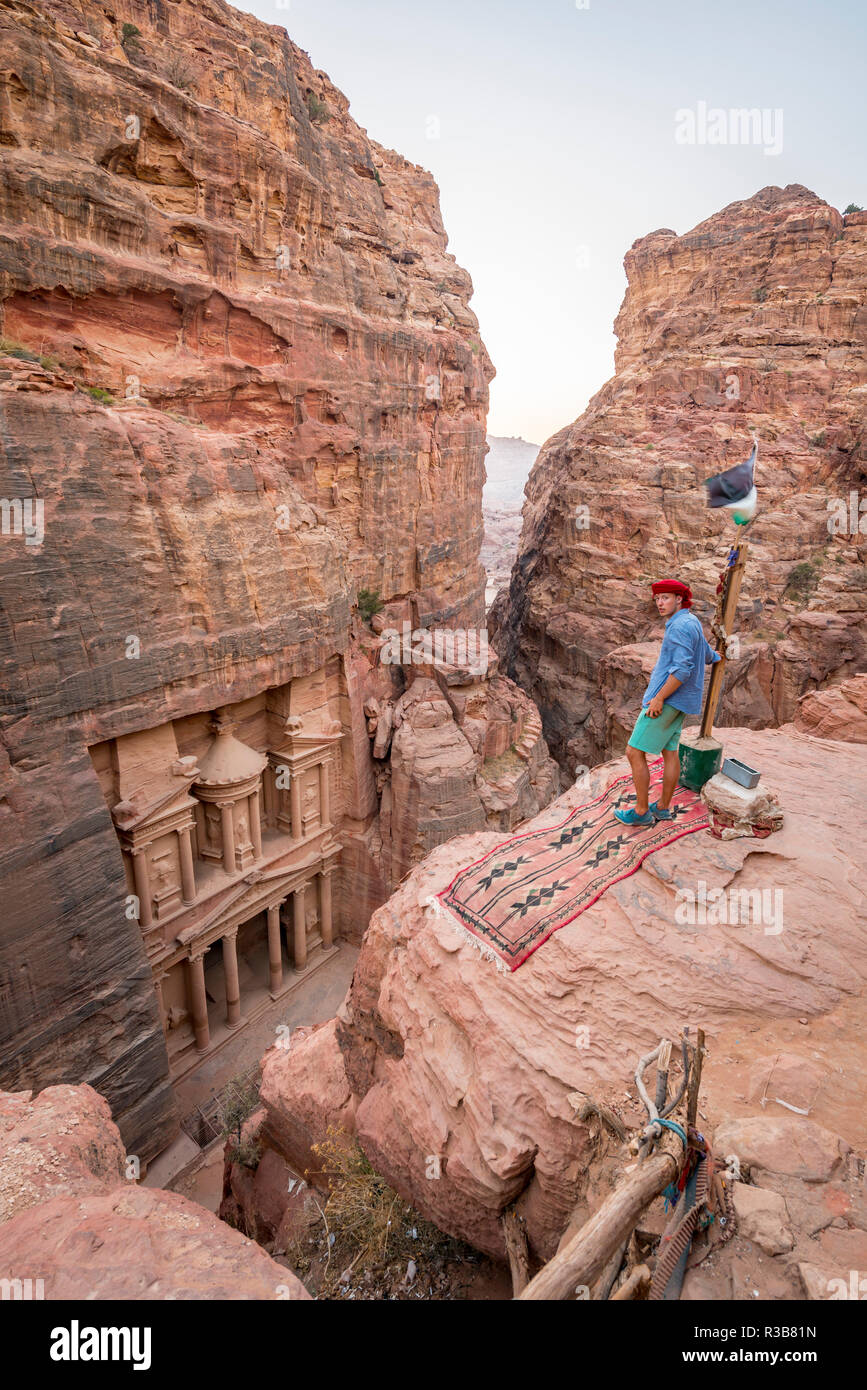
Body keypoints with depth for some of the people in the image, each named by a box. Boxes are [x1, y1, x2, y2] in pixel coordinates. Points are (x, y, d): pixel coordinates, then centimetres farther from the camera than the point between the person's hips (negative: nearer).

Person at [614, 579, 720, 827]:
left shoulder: (680, 626, -18)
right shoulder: (691, 623, 15)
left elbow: (683, 669, -27)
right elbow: (709, 655, 31)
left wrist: (659, 698, -24)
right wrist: (717, 656, 53)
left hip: (667, 699, -11)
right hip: (678, 701, 11)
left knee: (635, 752, -6)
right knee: (670, 752, 15)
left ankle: (641, 811, 2)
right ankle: (663, 807, 24)